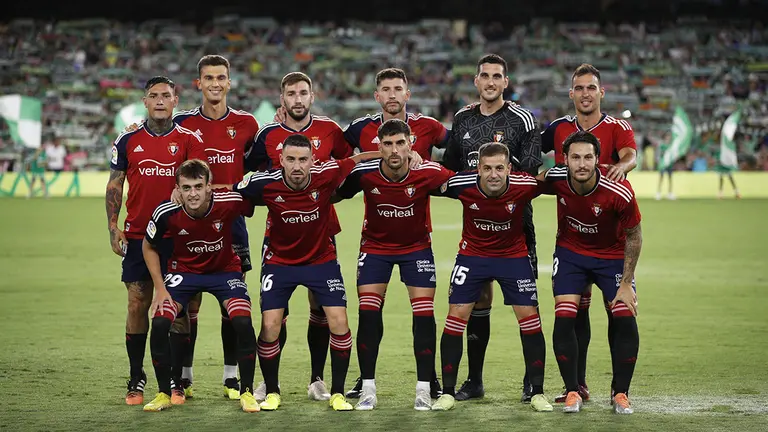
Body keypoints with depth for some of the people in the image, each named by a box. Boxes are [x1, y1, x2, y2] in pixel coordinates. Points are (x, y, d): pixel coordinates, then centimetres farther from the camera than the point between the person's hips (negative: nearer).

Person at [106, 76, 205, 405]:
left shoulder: (189, 140, 2)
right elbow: (114, 186, 9)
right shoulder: (128, 141, 6)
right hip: (138, 235, 1)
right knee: (138, 305, 1)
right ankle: (136, 379, 10)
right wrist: (113, 227, 0)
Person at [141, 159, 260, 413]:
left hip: (225, 270, -1)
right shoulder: (166, 213, -24)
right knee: (159, 323, -19)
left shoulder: (230, 202, -29)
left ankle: (247, 392, -3)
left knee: (243, 323, -22)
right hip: (184, 271, 1)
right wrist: (160, 288, -8)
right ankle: (165, 393, 1)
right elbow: (149, 247, -3)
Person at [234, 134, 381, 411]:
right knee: (270, 326, -10)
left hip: (322, 260, 1)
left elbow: (357, 159, -4)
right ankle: (272, 393, 11)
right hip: (279, 261, -1)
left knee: (339, 322, -9)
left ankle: (337, 393, 7)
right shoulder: (265, 184, -22)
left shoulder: (325, 176, -21)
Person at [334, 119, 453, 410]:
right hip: (375, 245, 0)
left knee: (424, 315, -8)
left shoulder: (427, 173, -24)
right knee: (368, 314, -9)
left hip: (417, 246, 0)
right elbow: (337, 193, -4)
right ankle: (368, 389, 2)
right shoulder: (363, 173, -22)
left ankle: (425, 389, 4)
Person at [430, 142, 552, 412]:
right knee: (456, 315, -6)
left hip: (513, 255, 0)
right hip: (472, 255, 0)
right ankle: (447, 392, 4)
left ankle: (537, 393, 7)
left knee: (529, 317, -5)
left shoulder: (525, 185, -25)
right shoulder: (462, 185, -24)